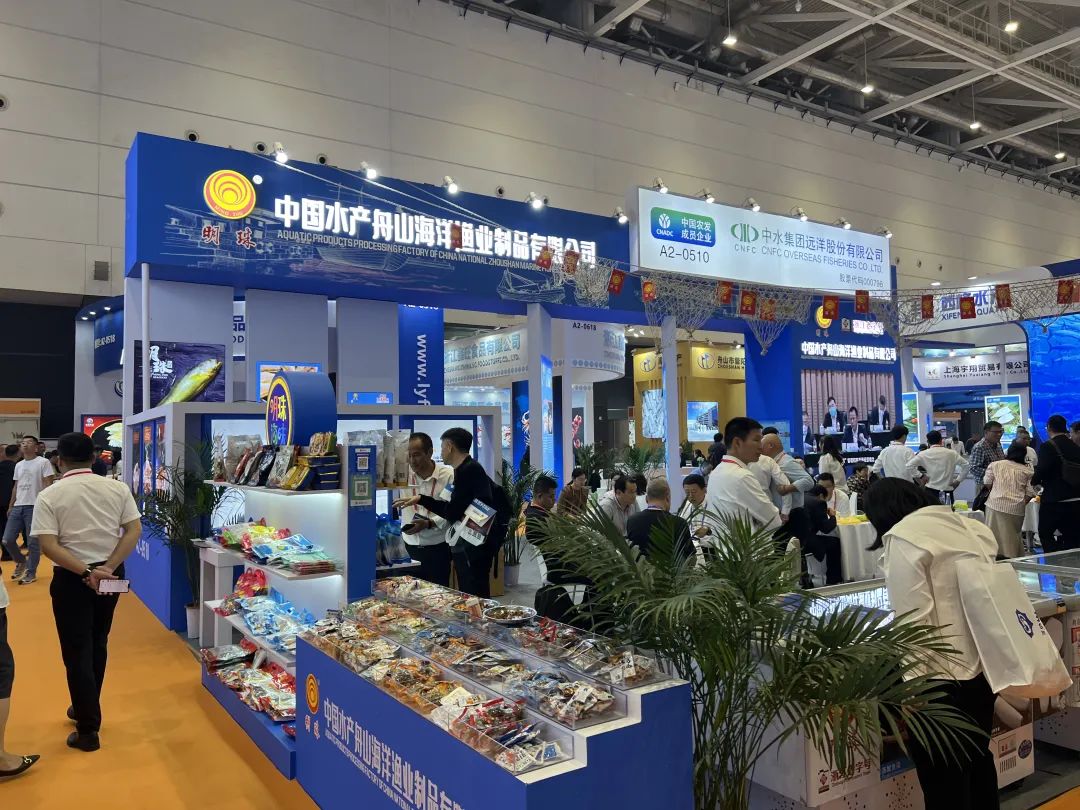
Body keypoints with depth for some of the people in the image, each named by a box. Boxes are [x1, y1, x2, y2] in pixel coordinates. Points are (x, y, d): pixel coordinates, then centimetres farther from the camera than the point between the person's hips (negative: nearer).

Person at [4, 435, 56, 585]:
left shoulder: (43, 462, -4)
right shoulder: (18, 465, 17)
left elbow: (48, 485, -9)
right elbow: (16, 487, 21)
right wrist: (10, 506, 17)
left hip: (34, 507, -7)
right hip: (18, 507, 7)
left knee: (33, 542, -1)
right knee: (7, 539, 5)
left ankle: (31, 573, 9)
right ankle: (21, 561, 28)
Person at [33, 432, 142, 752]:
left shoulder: (50, 496, -9)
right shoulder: (118, 488, -1)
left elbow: (48, 545, -17)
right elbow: (134, 531, -7)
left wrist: (86, 573, -18)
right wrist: (107, 568, -10)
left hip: (71, 579, -3)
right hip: (110, 574, 4)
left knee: (77, 652, 6)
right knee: (97, 645, 21)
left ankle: (88, 730, 10)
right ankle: (86, 708, 37)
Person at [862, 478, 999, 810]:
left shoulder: (902, 537, -14)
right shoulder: (970, 526, 9)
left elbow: (915, 619, -19)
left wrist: (913, 683, -15)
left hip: (944, 677, -8)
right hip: (985, 667, 8)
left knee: (944, 781, 6)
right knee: (977, 759, 24)